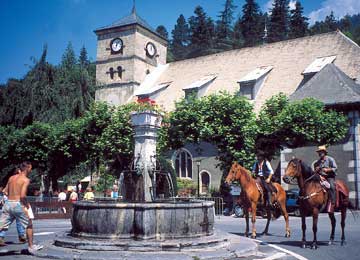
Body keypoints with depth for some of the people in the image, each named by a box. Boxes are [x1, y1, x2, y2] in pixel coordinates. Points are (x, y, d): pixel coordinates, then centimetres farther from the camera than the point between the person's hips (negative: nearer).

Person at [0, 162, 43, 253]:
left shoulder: (11, 178, 12)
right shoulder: (26, 180, -8)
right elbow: (22, 196, -18)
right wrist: (27, 205, -3)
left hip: (8, 203, 6)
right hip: (18, 204, -6)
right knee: (29, 225, 13)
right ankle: (31, 247, 20)